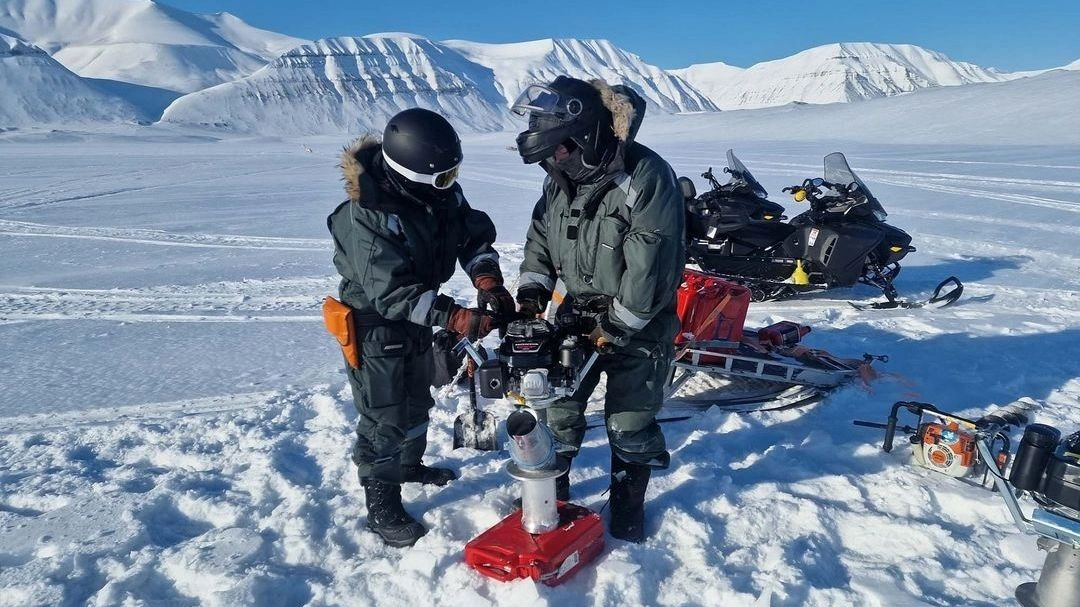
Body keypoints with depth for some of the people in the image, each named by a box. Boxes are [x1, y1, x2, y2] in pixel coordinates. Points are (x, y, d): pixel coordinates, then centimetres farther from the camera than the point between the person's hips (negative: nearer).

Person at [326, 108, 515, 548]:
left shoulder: (442, 193, -12)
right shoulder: (366, 216, -33)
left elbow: (475, 235, -3)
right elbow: (391, 294, -36)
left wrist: (488, 280, -22)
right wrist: (457, 318, -41)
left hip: (418, 316, 8)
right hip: (376, 325, -8)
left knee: (418, 399, 25)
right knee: (385, 417, 1)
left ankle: (410, 464, 50)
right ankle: (382, 508, 20)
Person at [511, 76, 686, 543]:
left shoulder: (645, 176, -23)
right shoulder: (561, 179, 0)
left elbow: (652, 264, -24)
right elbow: (541, 233, 12)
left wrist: (617, 326, -21)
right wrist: (532, 289, -3)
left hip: (636, 325, -6)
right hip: (577, 316, 6)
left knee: (628, 423, 6)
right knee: (558, 404, 14)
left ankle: (628, 505, 29)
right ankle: (551, 485, 36)